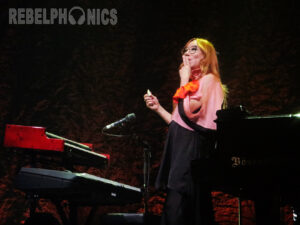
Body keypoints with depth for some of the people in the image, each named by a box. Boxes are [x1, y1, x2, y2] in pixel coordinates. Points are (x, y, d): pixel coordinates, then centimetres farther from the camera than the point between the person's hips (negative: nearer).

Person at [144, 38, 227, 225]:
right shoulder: (193, 84, 24)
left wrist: (184, 80, -4)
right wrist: (158, 108, 17)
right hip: (180, 150, 9)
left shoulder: (209, 80, -2)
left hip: (193, 150, -9)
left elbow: (189, 112, -15)